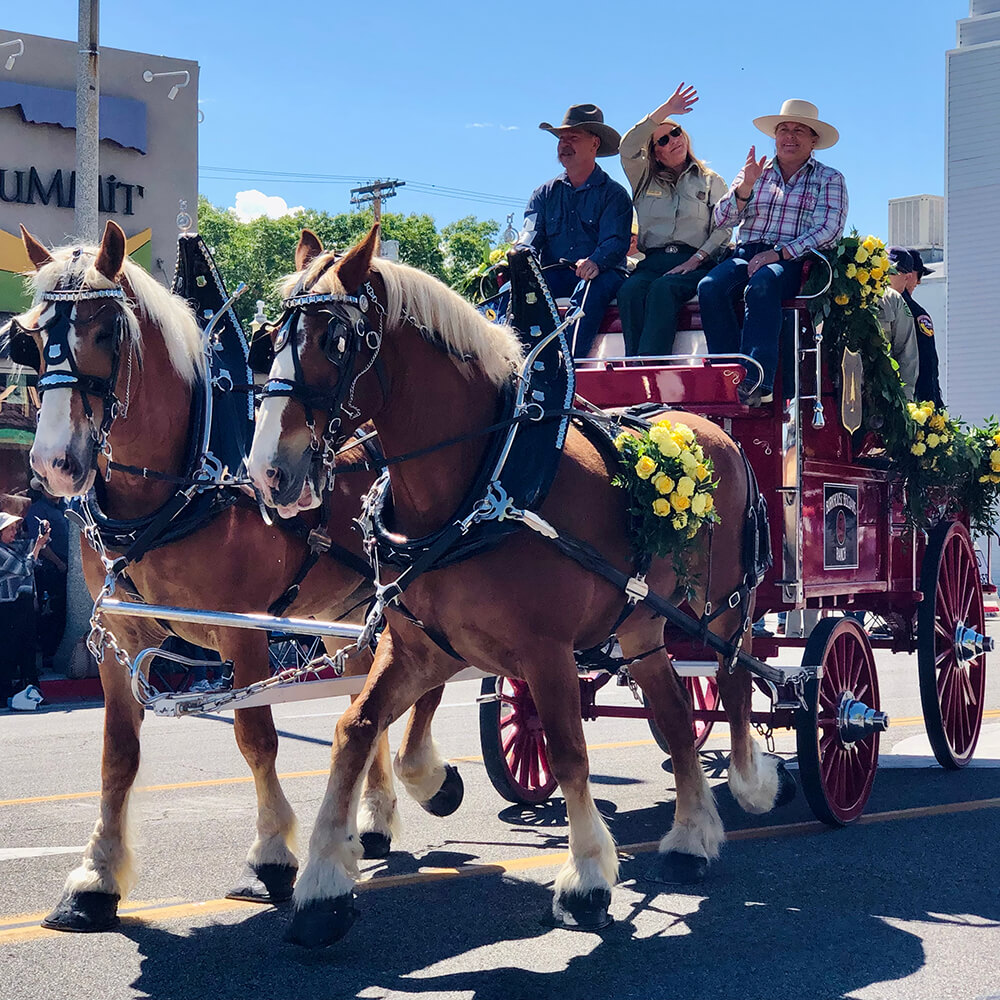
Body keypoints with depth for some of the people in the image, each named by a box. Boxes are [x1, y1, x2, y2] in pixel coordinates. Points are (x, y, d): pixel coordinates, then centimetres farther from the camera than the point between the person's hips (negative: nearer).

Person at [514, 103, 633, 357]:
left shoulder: (613, 194, 7)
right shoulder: (544, 193, 20)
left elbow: (616, 241, -7)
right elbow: (530, 234, 7)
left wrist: (595, 262, -32)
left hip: (601, 275, -3)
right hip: (553, 276, 3)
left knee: (589, 288, -39)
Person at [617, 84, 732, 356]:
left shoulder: (711, 181, 18)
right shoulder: (645, 180, 25)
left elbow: (724, 229, 5)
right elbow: (628, 147, 5)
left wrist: (695, 260, -12)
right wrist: (665, 110, 2)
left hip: (695, 263, -2)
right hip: (653, 261, 2)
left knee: (663, 289, -36)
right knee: (630, 290, -33)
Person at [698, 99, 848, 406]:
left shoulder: (829, 179, 12)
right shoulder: (756, 172, 22)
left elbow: (828, 231, -4)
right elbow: (723, 219, 11)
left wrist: (779, 253, -17)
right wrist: (745, 186, -8)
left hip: (797, 261, -4)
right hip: (748, 254, 4)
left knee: (761, 284, -38)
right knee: (710, 286, -29)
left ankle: (757, 381, -44)